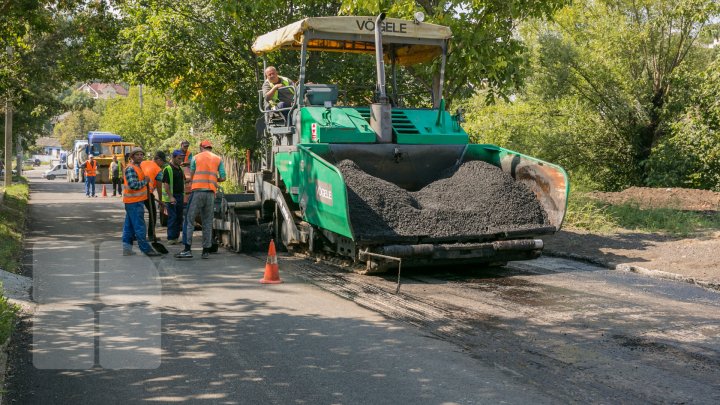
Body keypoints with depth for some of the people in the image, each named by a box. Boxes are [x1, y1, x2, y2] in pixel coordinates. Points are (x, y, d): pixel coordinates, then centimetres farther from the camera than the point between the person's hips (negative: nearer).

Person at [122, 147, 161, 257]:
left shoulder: (138, 167, 18)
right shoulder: (130, 169, -15)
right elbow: (133, 185, -26)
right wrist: (145, 181, -15)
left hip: (137, 201, 11)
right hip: (134, 202, -11)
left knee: (129, 226, 12)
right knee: (139, 226, -6)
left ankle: (127, 249, 17)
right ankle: (146, 249, -4)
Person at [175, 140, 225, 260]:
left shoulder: (196, 158, 8)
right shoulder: (218, 159, 11)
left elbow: (191, 175, 8)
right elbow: (222, 178, 7)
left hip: (198, 190, -2)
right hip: (211, 192, 2)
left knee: (190, 219, 0)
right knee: (208, 222, 8)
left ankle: (187, 249, -7)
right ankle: (206, 251, 8)